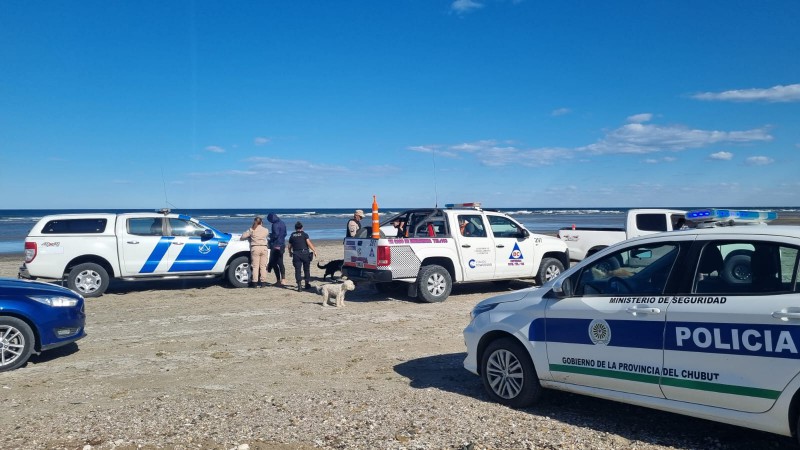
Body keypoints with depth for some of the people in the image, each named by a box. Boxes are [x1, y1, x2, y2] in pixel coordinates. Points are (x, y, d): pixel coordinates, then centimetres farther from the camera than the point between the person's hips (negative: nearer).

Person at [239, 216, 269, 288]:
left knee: (255, 266, 2)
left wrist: (250, 237, 20)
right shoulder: (265, 230, 6)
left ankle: (255, 282, -1)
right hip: (264, 248, 2)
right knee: (263, 266, 7)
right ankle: (263, 282, 7)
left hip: (255, 248, -2)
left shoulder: (251, 230, 2)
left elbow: (243, 236, 2)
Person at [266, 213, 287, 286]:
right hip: (282, 246, 9)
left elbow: (276, 235, -22)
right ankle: (283, 279, 15)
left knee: (274, 263, -1)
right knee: (280, 263, 14)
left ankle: (279, 281, -2)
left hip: (276, 246, -9)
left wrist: (271, 236, -4)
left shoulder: (275, 225, -17)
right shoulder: (282, 223, 11)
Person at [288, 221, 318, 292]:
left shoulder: (292, 235, 10)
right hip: (305, 253, -1)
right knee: (306, 269, 13)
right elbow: (309, 243, -11)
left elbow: (289, 246, 16)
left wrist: (290, 253, 33)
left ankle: (299, 286, -9)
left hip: (296, 255, 1)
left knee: (297, 270, 0)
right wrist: (314, 251, -9)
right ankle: (307, 284, 19)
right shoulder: (304, 234, 1)